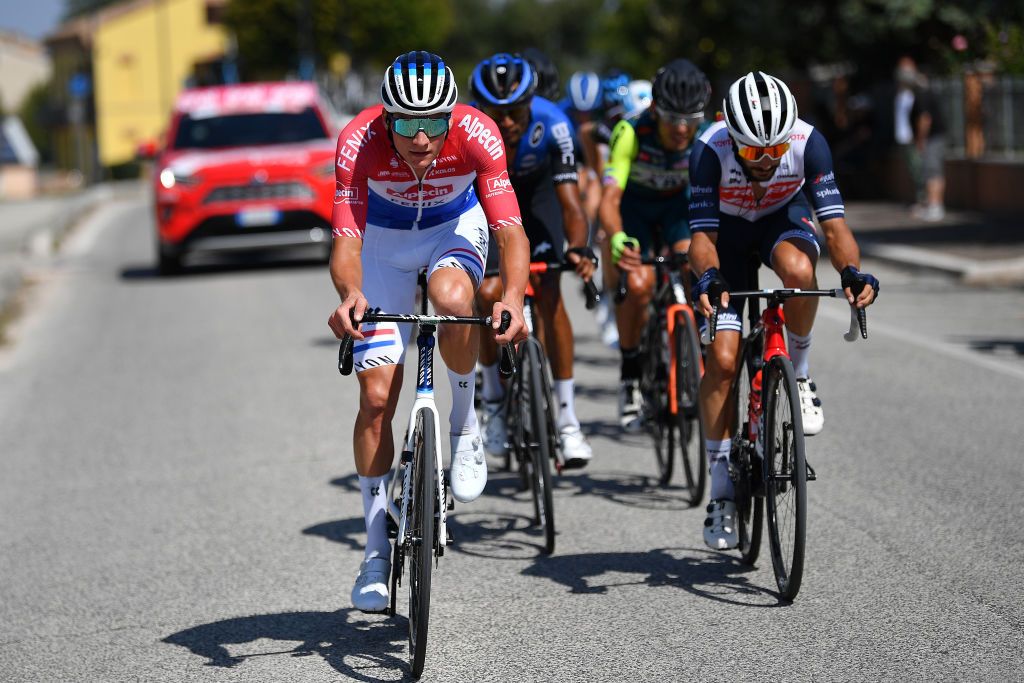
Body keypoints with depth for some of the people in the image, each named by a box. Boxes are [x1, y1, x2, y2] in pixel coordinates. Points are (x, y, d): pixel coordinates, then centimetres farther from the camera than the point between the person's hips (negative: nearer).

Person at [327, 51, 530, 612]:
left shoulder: (476, 134, -33)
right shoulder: (359, 141, -33)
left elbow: (510, 230, -35)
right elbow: (346, 239, -36)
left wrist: (513, 296, -54)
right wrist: (349, 295, -58)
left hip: (456, 224, 0)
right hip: (385, 235, 0)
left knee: (452, 297, -38)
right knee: (377, 397, -5)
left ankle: (465, 421, -9)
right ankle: (377, 549, 8)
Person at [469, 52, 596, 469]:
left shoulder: (552, 125, -34)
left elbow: (570, 204, -33)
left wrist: (578, 249, -52)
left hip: (535, 192, 0)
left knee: (548, 295, -16)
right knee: (489, 293, -19)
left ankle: (567, 420, -10)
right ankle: (493, 401, 3)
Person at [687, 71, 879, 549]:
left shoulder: (807, 142, -29)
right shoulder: (710, 150, -33)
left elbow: (833, 222, -30)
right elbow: (703, 233, -33)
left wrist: (852, 272, -48)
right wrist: (707, 278, -54)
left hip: (783, 220, 1)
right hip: (728, 232, 0)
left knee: (798, 269, -38)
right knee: (721, 360, -11)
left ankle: (799, 375, -11)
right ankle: (722, 493, 0)